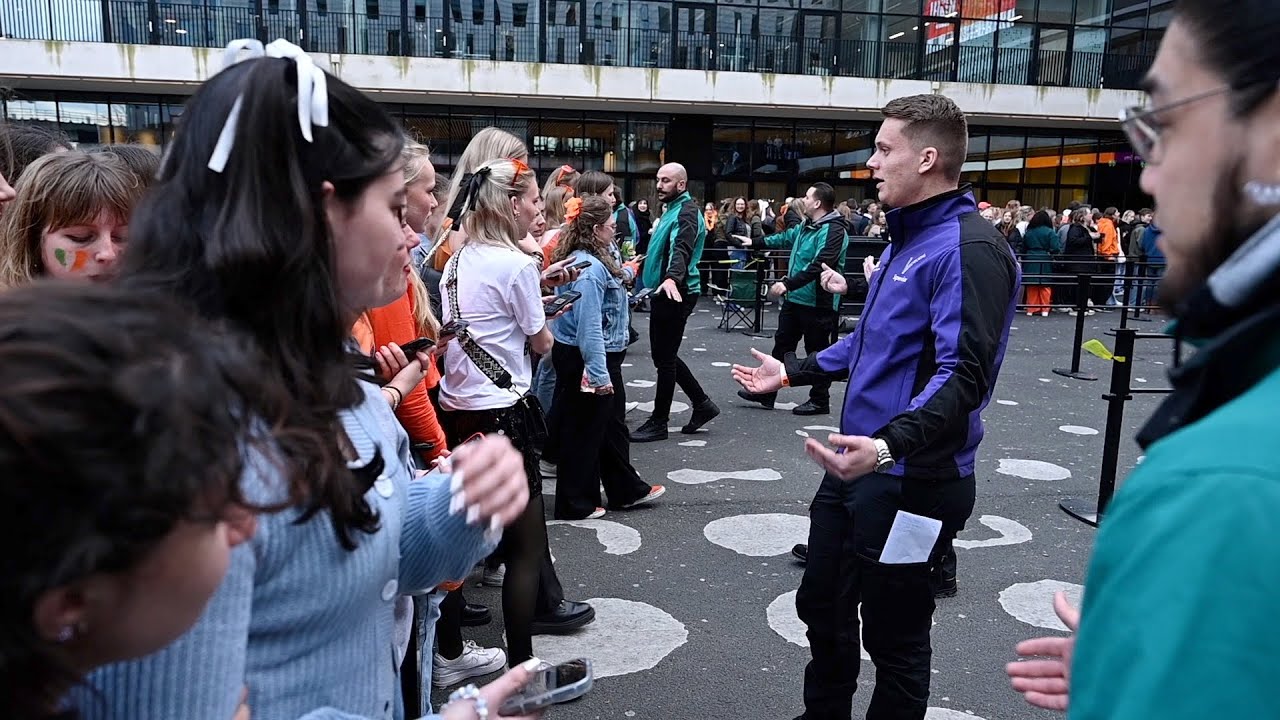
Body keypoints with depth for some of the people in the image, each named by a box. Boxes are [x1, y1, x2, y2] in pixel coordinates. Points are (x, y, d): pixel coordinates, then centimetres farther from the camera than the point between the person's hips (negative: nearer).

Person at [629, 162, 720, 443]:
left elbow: (682, 248, -32)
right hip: (664, 292, 10)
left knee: (665, 358, -2)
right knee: (664, 356, 14)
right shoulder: (671, 209, 16)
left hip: (675, 293, -10)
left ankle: (659, 422, 8)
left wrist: (672, 278, -47)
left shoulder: (687, 211, -14)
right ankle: (702, 404, 24)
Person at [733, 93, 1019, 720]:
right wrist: (794, 372, 23)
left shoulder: (968, 248, -19)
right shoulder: (905, 237, 13)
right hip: (857, 462, 10)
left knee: (893, 638, 8)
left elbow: (963, 375, -28)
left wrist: (889, 446, -42)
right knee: (821, 604, 23)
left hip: (913, 479, -10)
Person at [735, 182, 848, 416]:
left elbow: (819, 265, -30)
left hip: (818, 303, -10)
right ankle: (767, 392, 23)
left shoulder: (833, 230, -20)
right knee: (782, 344, 14)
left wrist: (788, 284, -33)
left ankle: (820, 401, 14)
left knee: (817, 352, 2)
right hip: (795, 299, 10)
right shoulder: (807, 226, 12)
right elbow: (786, 237, 31)